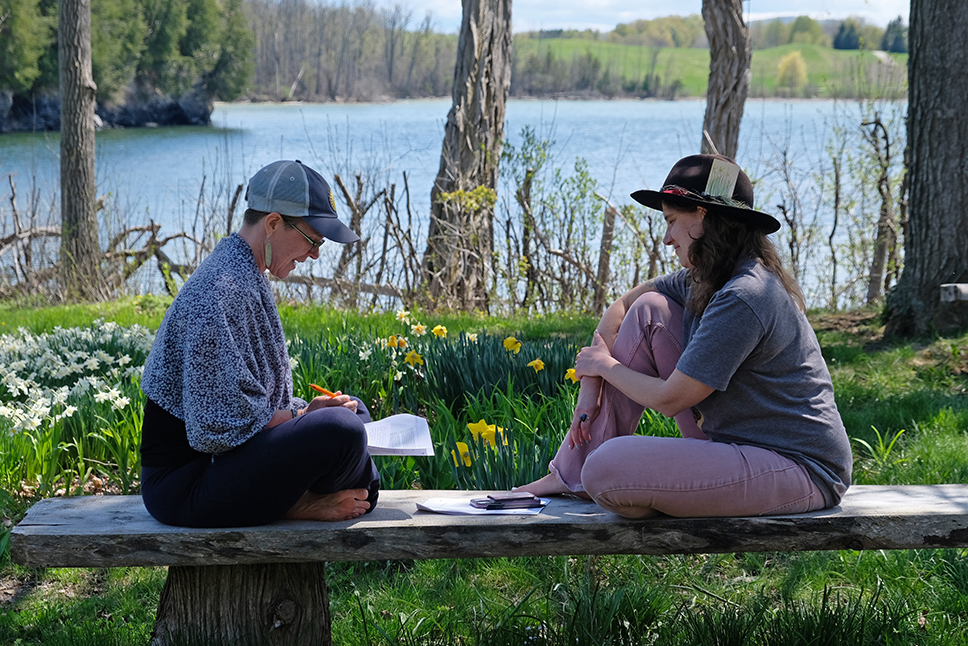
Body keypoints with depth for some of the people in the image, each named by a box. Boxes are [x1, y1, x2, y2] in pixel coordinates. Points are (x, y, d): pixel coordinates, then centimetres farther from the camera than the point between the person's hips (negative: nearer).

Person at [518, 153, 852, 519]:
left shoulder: (743, 298, -23)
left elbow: (669, 399, -19)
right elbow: (621, 308, 18)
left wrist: (607, 366, -1)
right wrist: (591, 381, 5)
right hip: (737, 443, 10)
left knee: (606, 472, -29)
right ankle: (570, 473, 8)